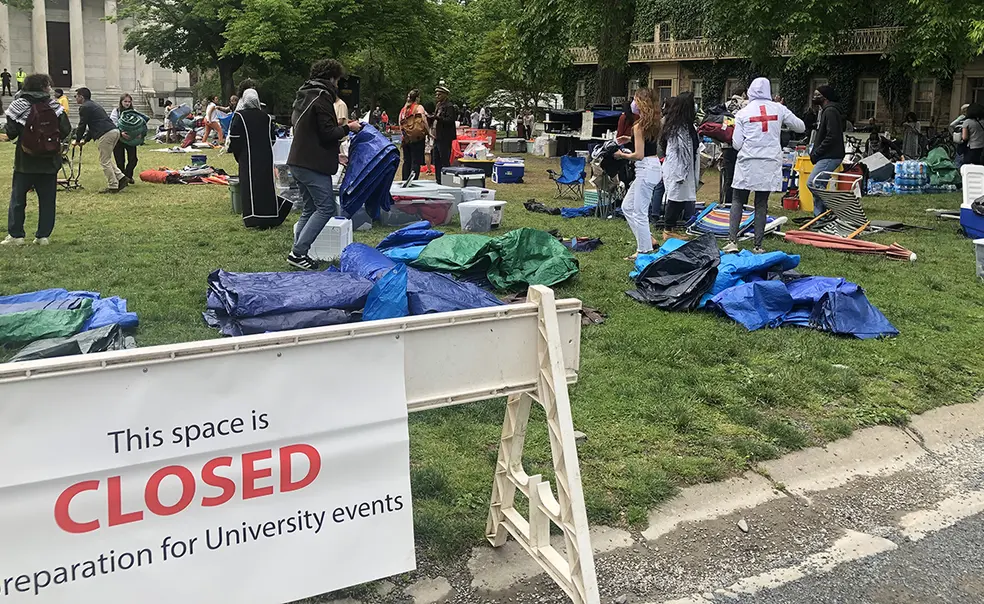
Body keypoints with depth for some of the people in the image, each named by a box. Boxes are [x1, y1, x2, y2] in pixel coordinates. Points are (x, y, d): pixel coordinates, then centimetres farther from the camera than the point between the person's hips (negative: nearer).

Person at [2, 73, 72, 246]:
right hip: (49, 160, 1)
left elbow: (11, 133, -9)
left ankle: (15, 235, 8)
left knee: (18, 197, 9)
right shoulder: (54, 106, -3)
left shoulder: (19, 105, -5)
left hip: (25, 160, -1)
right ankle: (43, 235, 7)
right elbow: (66, 130, -6)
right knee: (47, 199, 8)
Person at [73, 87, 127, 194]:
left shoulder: (84, 107, -2)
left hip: (105, 134, -9)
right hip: (115, 131, 9)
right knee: (107, 159, 20)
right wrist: (85, 140, 29)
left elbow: (82, 125, -1)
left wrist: (77, 140, 13)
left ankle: (113, 186, -2)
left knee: (105, 161, -2)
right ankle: (121, 178, 11)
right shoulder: (93, 105, 28)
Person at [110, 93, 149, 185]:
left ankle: (128, 176, 18)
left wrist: (141, 133, -16)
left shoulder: (134, 112, 5)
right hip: (119, 139, -2)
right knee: (120, 161, 0)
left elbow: (141, 125, 4)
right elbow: (113, 125, -11)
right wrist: (121, 133, -28)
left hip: (131, 140, 2)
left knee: (133, 159, -3)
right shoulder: (116, 112, -2)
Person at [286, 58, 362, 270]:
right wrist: (348, 128, -1)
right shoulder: (322, 97, -12)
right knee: (326, 207, -8)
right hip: (314, 163, -10)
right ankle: (298, 252, -12)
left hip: (298, 162, 10)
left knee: (310, 208, 16)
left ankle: (298, 252, 15)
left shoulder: (302, 96, 17)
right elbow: (328, 133, -17)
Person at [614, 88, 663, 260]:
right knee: (627, 207, 17)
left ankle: (644, 251, 6)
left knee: (639, 212, -1)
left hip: (646, 169, -9)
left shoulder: (639, 126, -16)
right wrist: (631, 139, 22)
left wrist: (622, 155, -2)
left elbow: (639, 155, -18)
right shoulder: (655, 124, 10)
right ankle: (647, 239, 19)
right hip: (655, 166, 9)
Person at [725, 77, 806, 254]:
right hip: (770, 163, 1)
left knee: (738, 201, 7)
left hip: (747, 163, -1)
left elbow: (736, 144, -2)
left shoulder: (743, 113, -1)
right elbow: (801, 127, 12)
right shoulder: (779, 109, 2)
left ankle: (732, 241, -4)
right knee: (761, 204, 7)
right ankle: (758, 245, 7)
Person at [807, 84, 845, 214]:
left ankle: (820, 215, -13)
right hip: (826, 156, 11)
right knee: (819, 186, 11)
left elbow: (832, 137, -22)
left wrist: (816, 153, -17)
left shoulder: (830, 111, -13)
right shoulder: (825, 111, 21)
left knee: (812, 183, -17)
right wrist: (814, 152, 12)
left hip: (830, 157, -11)